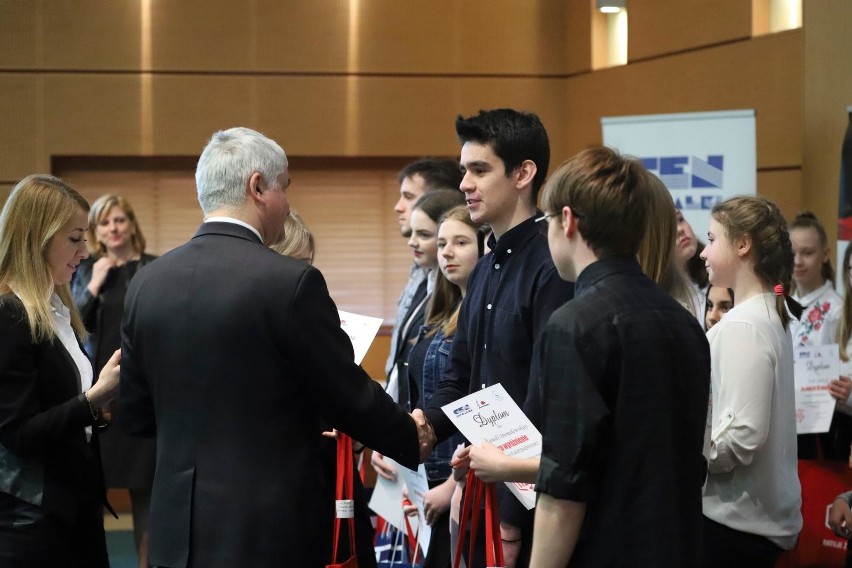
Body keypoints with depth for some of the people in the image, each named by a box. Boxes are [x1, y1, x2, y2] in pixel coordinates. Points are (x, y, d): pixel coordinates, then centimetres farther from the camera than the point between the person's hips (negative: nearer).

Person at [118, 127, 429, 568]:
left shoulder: (146, 283, 3)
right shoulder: (291, 282, -14)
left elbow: (134, 416, 8)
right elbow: (350, 397, -7)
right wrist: (413, 439, 11)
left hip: (178, 531, 6)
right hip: (271, 531, -5)